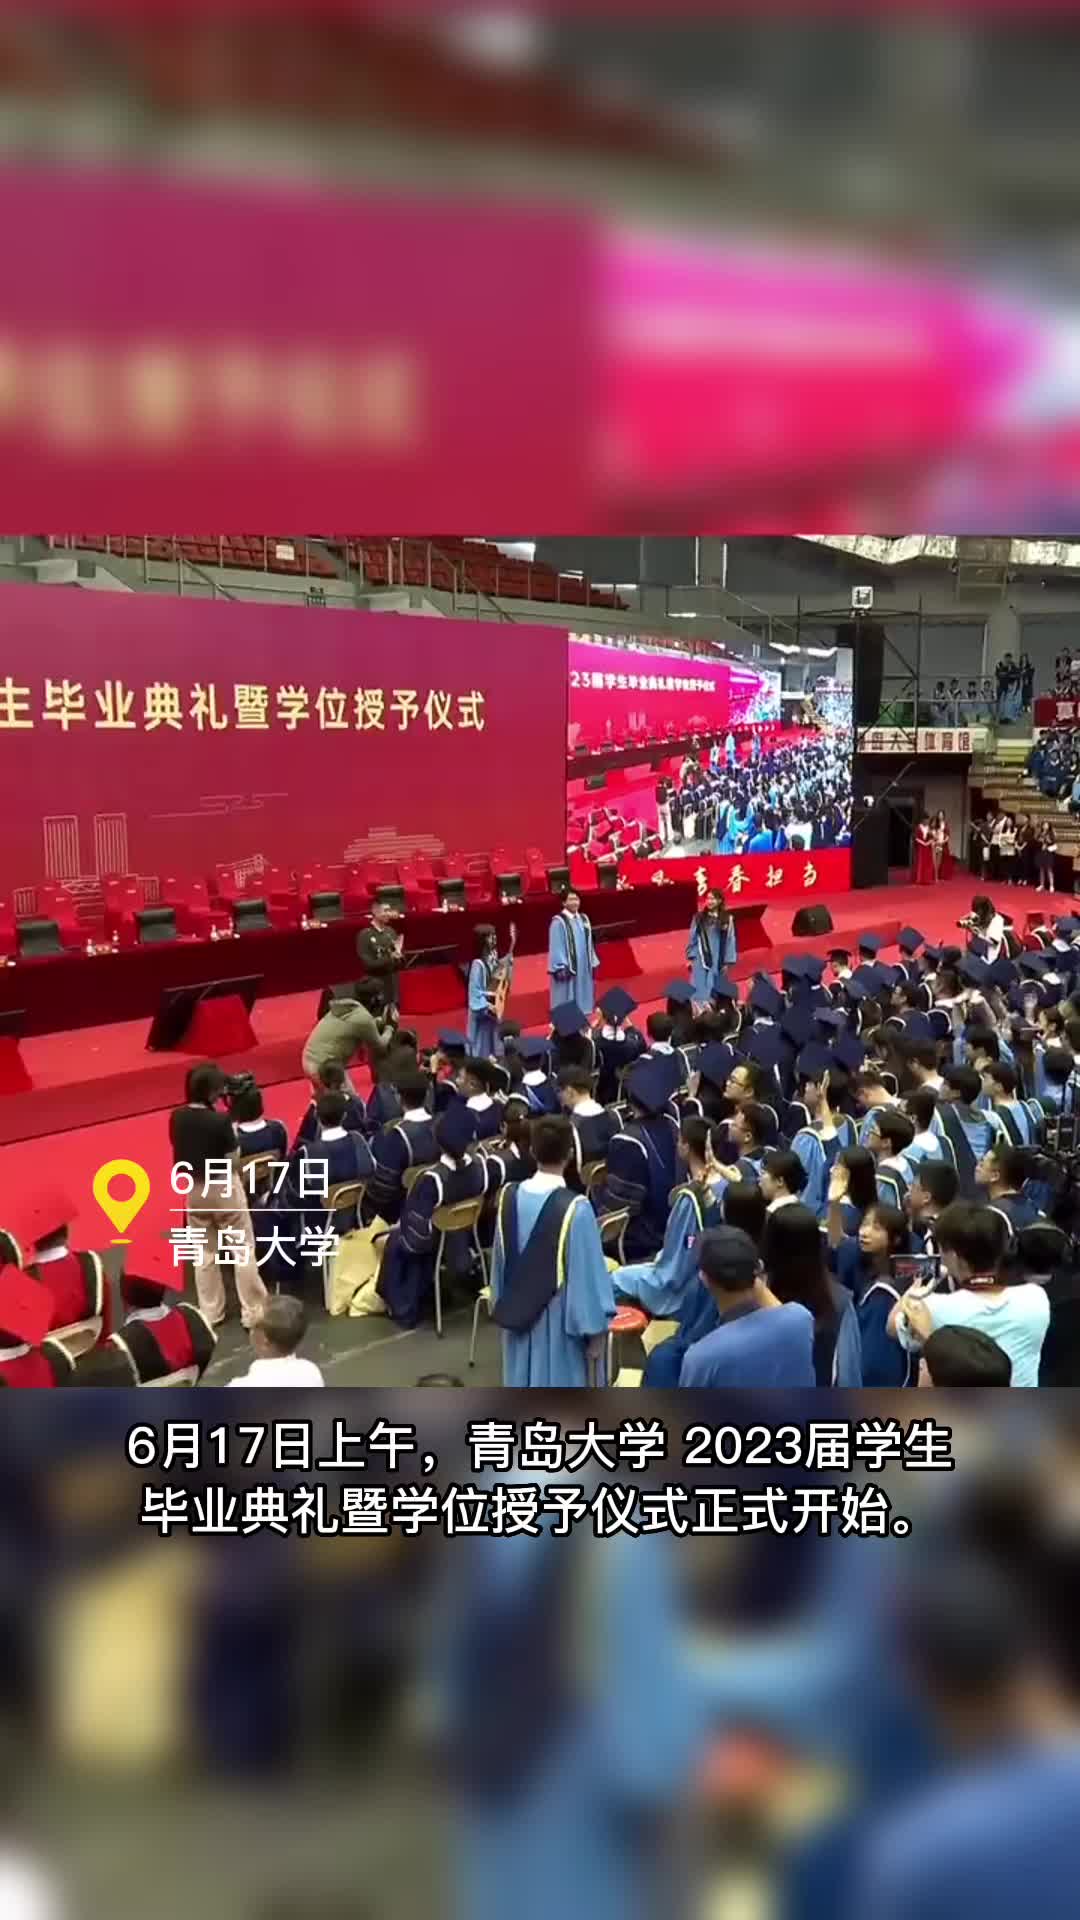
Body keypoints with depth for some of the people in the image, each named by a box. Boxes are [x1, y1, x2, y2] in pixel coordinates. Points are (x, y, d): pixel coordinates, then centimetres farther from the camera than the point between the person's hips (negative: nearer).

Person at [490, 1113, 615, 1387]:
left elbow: (499, 1264, 5)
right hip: (558, 1323, -5)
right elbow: (588, 1276, -17)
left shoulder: (508, 1197, -7)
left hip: (518, 1318, 5)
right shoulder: (575, 1208, -22)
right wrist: (596, 1330, -5)